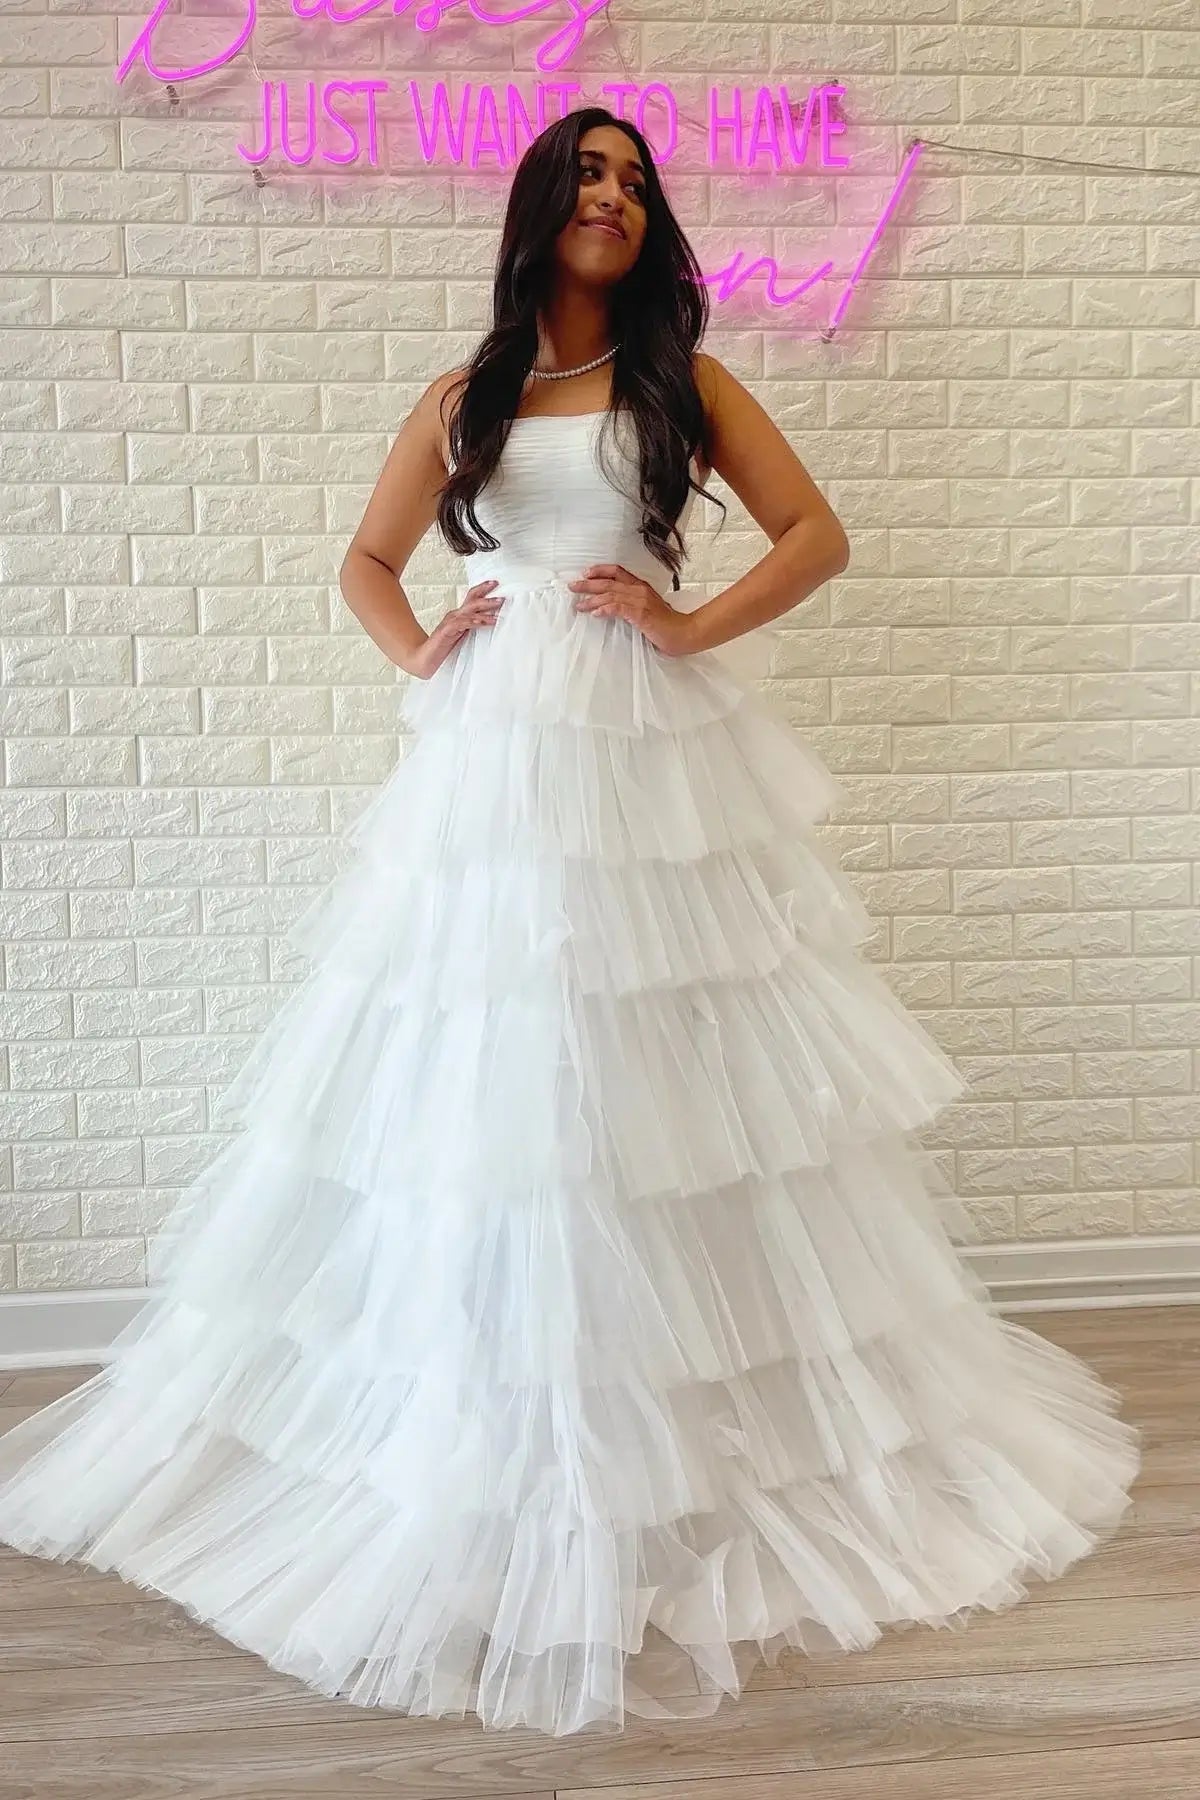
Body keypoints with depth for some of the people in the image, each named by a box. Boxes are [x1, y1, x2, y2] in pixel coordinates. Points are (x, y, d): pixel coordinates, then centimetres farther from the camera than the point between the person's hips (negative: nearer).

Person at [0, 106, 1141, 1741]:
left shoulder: (683, 380, 11)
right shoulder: (464, 397, 16)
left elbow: (816, 534, 7)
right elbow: (367, 559, 22)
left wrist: (693, 625, -6)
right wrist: (416, 657, 3)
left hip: (654, 755, -1)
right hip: (493, 760, 2)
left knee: (663, 1080, -1)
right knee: (484, 1091, 1)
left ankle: (689, 1448, 15)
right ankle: (481, 1451, 17)